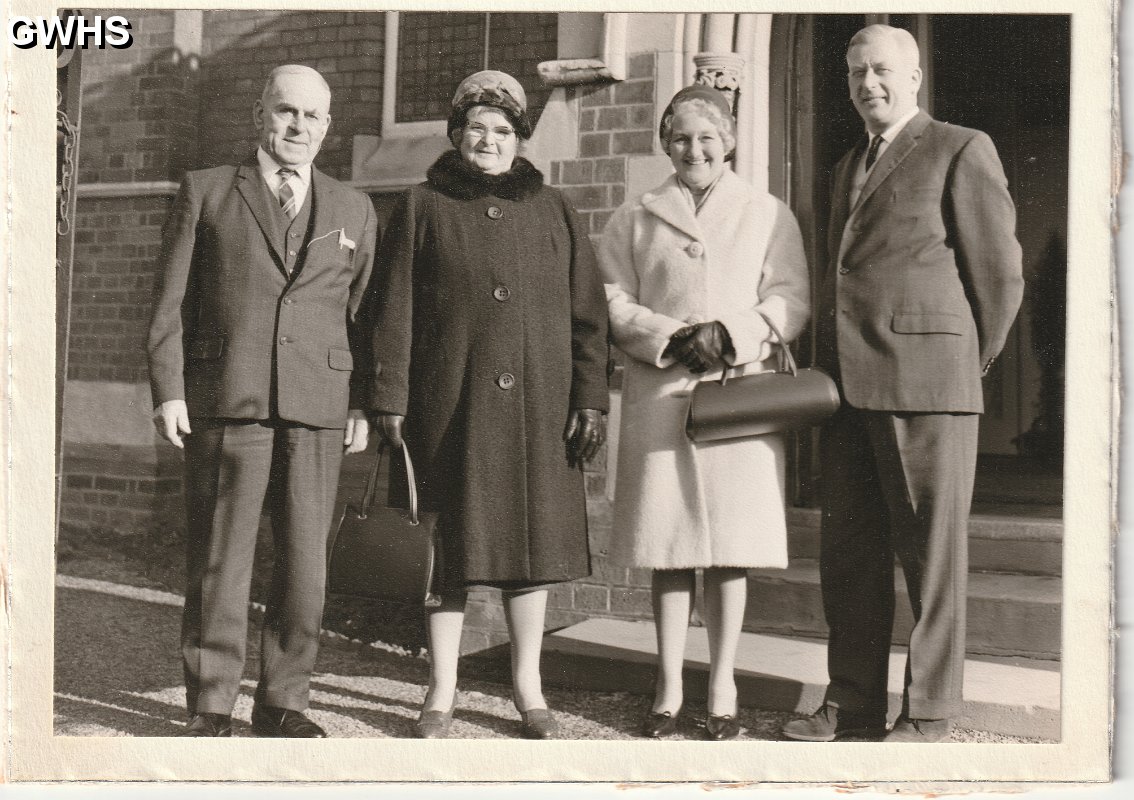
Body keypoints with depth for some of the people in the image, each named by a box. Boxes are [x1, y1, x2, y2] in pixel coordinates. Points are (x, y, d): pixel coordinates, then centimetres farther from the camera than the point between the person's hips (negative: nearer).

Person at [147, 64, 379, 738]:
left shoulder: (354, 210, 15)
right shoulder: (205, 192, 9)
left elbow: (364, 312, 12)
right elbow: (172, 299, 5)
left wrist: (363, 403, 3)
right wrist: (168, 389, -4)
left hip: (319, 408, 2)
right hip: (224, 403, -2)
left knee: (305, 562, 3)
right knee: (219, 561, 1)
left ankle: (283, 701, 16)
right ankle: (211, 709, 11)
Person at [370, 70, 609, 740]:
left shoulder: (554, 212, 11)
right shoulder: (423, 208, 6)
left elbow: (588, 314, 9)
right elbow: (395, 311, 2)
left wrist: (591, 399, 1)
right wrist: (392, 400, -5)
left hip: (537, 407, 2)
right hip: (451, 403, -2)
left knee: (533, 540, 7)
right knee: (451, 545, 3)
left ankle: (529, 686, 22)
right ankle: (442, 692, 16)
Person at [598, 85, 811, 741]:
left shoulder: (769, 215, 13)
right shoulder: (634, 220, 15)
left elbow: (791, 300, 4)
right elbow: (614, 305, 7)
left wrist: (731, 335, -13)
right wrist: (673, 338, -11)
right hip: (660, 396, 1)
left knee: (731, 550, 0)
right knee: (669, 548, 1)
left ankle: (723, 693, 10)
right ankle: (669, 692, 11)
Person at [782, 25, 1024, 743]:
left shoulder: (962, 151, 1)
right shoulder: (850, 167, 23)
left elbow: (1000, 272, -1)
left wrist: (968, 367, 5)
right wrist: (830, 369, 16)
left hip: (926, 384, -7)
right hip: (847, 384, 7)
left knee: (931, 553, -1)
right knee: (848, 553, 8)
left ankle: (929, 713, 8)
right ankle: (853, 704, 17)